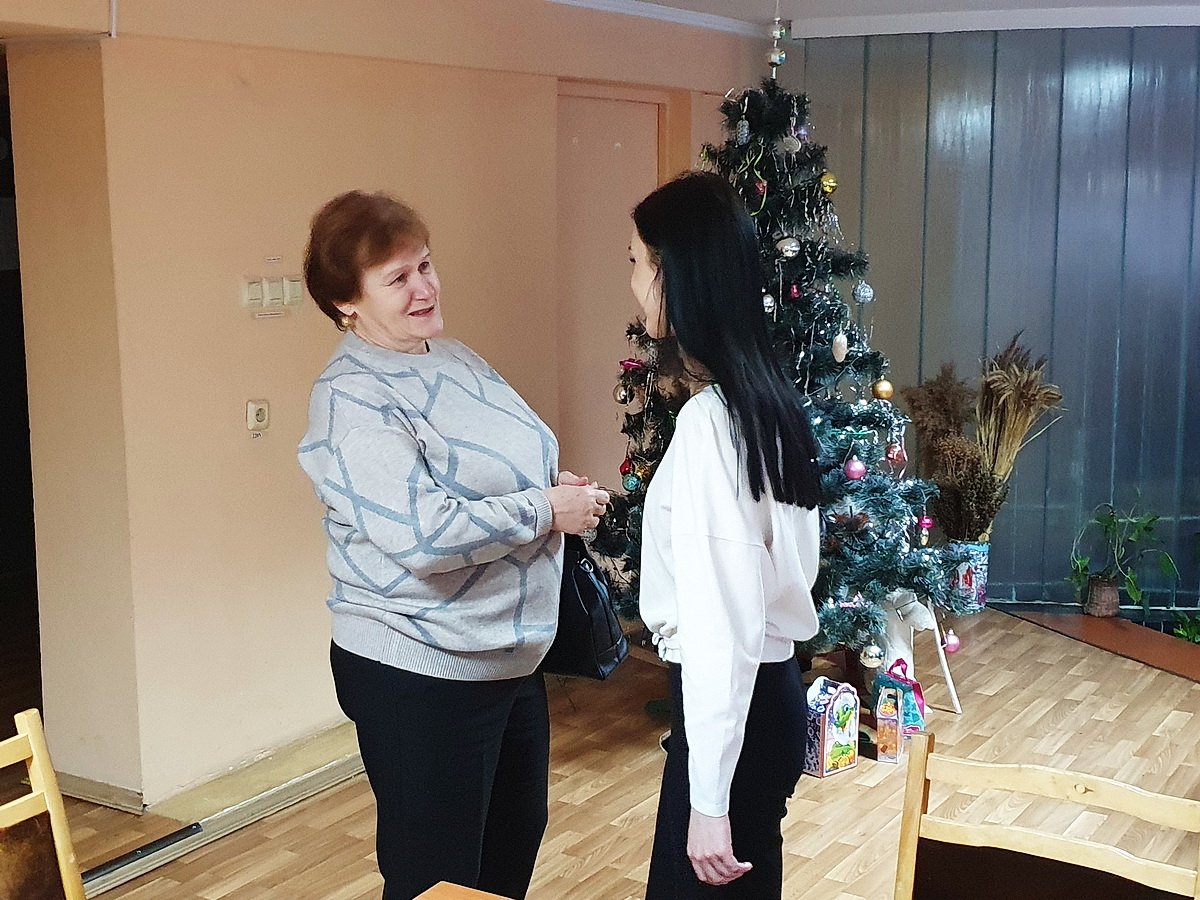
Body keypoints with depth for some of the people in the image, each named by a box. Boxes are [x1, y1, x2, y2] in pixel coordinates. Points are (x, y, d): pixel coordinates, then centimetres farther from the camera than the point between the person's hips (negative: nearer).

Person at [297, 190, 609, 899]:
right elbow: (422, 534, -30)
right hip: (420, 678, -9)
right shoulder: (352, 399, -20)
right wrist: (546, 510, -19)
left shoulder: (457, 360, 8)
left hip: (514, 657, 9)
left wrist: (557, 486, 0)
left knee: (516, 843, 24)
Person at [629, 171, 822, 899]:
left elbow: (720, 621, -25)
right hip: (771, 690, 9)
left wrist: (709, 799, -21)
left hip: (733, 706, -9)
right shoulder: (769, 395, 5)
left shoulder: (710, 418, -23)